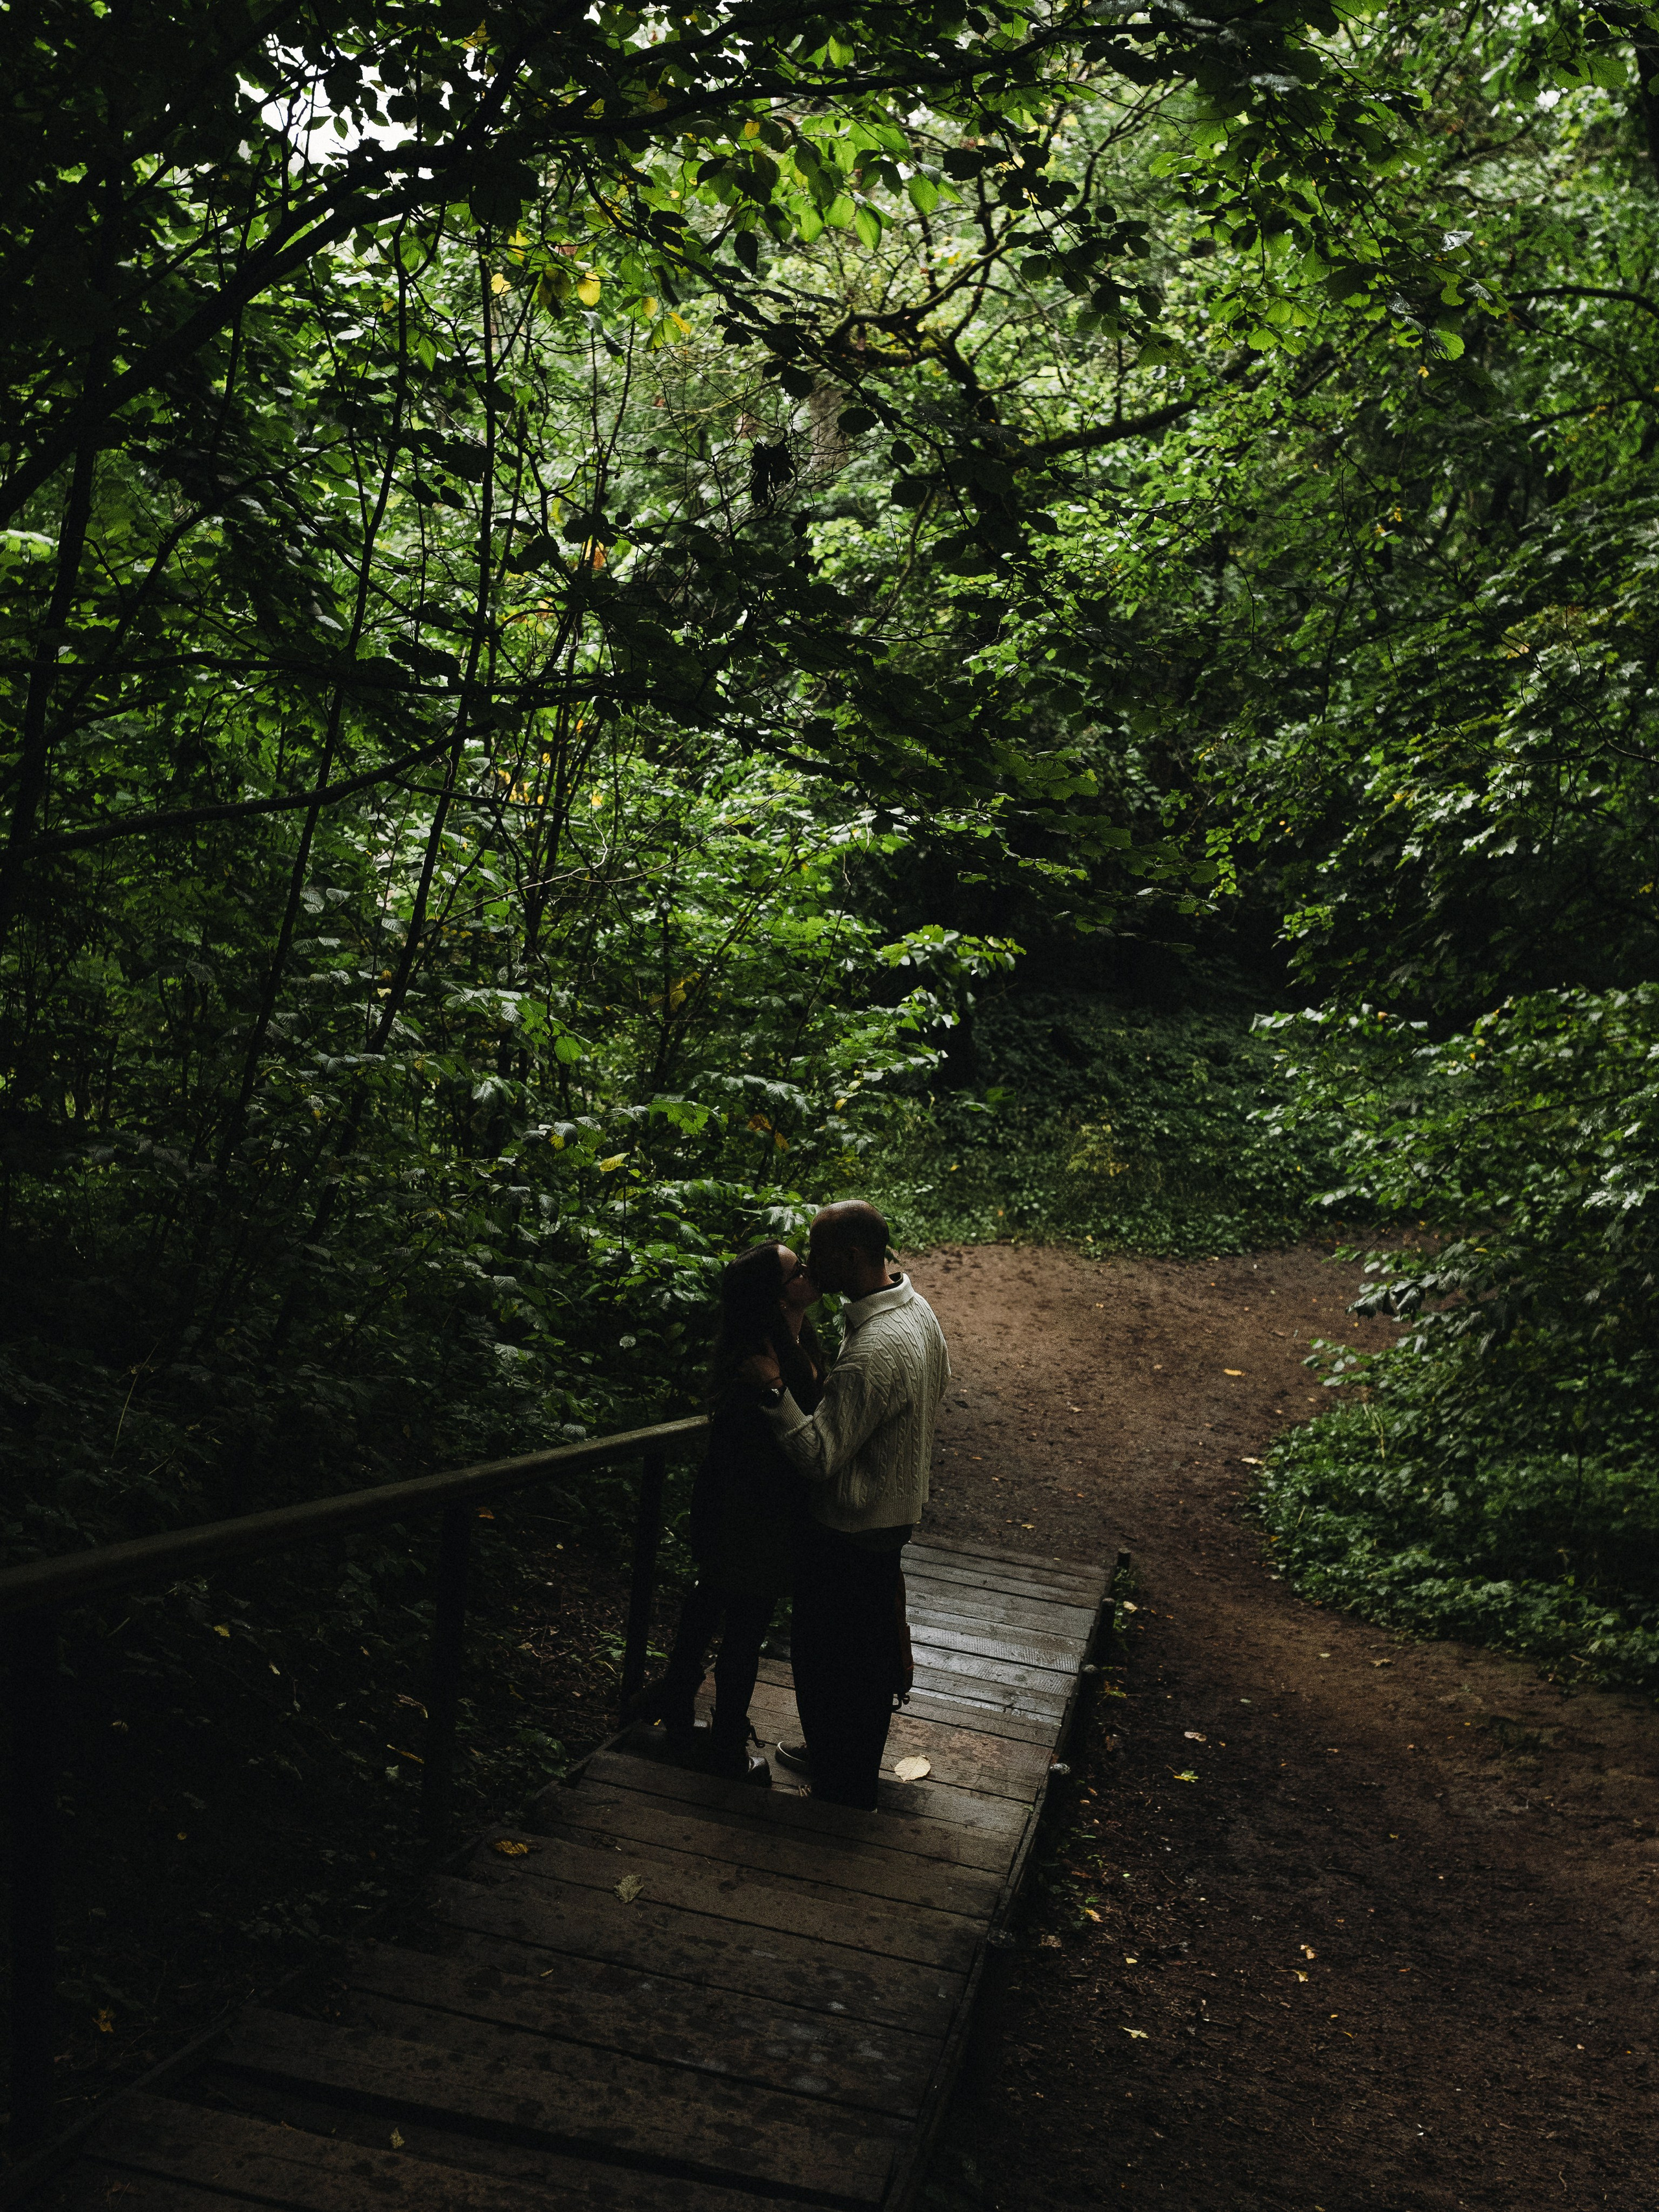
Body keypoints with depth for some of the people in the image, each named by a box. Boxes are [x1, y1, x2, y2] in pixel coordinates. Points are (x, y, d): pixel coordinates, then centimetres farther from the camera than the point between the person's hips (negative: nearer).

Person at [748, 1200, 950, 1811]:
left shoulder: (872, 1353, -34)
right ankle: (842, 1755, 46)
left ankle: (844, 1794, 25)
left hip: (847, 1535, -10)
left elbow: (818, 1457, -32)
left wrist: (776, 1389, -32)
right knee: (874, 1650, 26)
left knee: (829, 1666, 9)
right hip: (896, 1510, 10)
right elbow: (940, 1380, 15)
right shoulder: (916, 1309, -3)